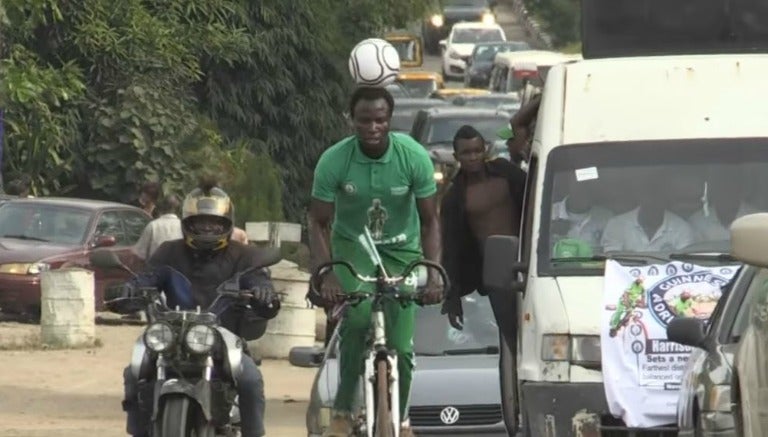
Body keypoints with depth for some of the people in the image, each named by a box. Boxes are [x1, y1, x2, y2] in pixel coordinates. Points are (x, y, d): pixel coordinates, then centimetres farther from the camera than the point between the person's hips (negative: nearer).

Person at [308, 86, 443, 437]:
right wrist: (325, 276, -25)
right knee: (357, 317, -31)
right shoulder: (334, 160, -18)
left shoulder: (413, 157, -16)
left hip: (401, 251, 1)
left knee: (401, 346, -4)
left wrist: (433, 274, -21)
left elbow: (429, 220, -8)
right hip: (352, 249, -1)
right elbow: (319, 223, -11)